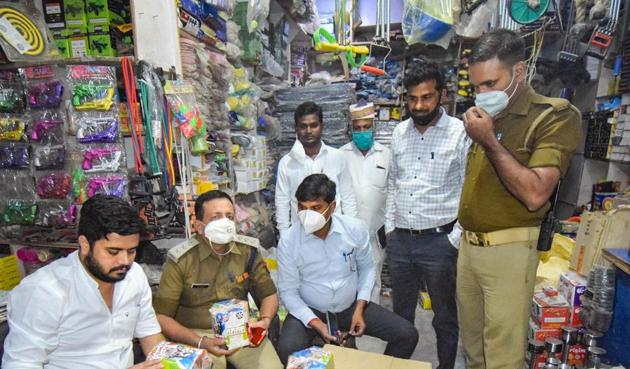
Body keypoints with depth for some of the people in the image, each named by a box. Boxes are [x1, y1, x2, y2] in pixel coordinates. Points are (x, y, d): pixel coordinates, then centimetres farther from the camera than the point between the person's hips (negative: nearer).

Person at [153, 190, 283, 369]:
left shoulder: (248, 250, -4)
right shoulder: (180, 260, -12)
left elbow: (269, 294, 6)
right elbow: (161, 316, -9)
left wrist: (265, 320, -15)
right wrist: (200, 342, -20)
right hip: (196, 334, -2)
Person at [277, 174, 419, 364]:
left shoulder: (355, 228, -14)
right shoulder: (288, 241, -19)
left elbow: (367, 268, 2)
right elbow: (288, 291, -10)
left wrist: (359, 308, -7)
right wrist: (316, 323, -20)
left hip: (351, 306, 2)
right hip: (309, 311, -2)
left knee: (407, 335, -6)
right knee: (288, 350, -31)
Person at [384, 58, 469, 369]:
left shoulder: (460, 133, -9)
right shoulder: (399, 132, 6)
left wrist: (456, 238, -10)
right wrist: (389, 226, 10)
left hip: (438, 240, -4)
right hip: (399, 239, 5)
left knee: (445, 317, 16)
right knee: (401, 314, 21)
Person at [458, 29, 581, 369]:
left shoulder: (556, 116, -10)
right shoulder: (487, 117, 11)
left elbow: (534, 194, -23)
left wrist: (489, 141, -19)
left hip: (507, 251, -6)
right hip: (468, 245, 7)